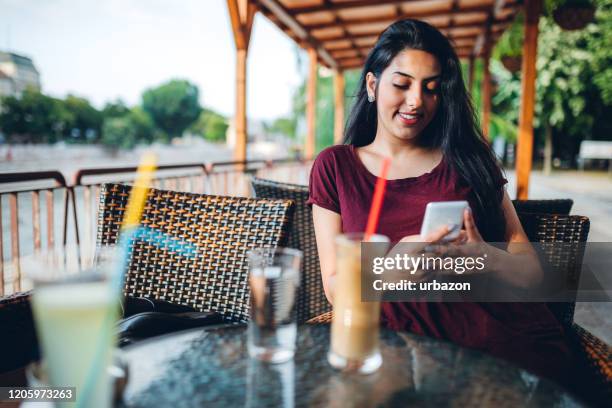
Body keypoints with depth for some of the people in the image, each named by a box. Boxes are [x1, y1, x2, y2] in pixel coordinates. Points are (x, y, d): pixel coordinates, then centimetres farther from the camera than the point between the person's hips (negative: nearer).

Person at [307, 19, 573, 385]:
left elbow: (532, 272, 7)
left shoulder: (470, 160, 12)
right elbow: (336, 288, 2)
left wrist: (488, 257, -16)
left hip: (509, 333, 2)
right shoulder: (335, 166, 7)